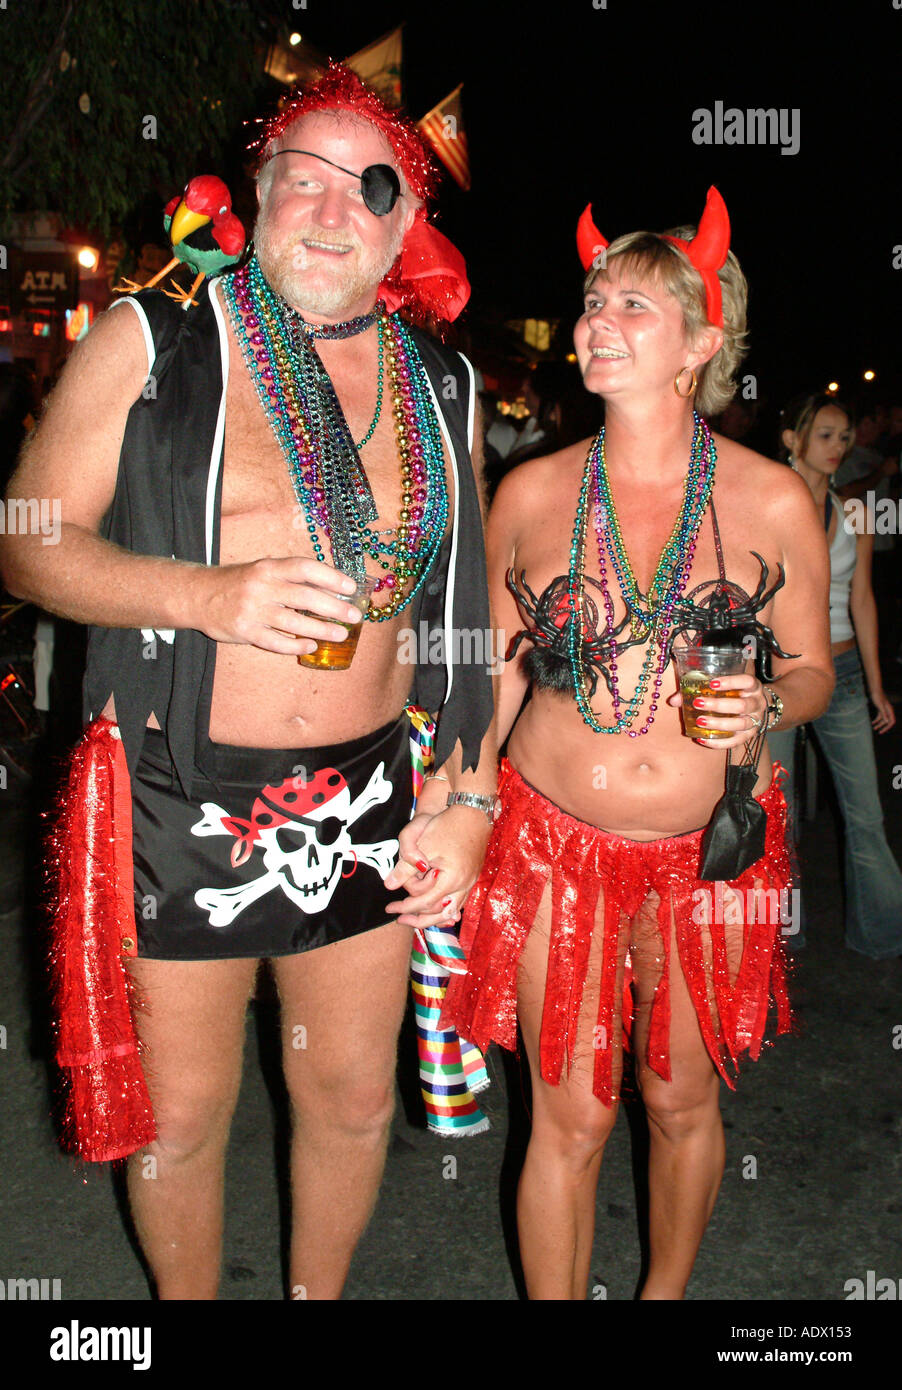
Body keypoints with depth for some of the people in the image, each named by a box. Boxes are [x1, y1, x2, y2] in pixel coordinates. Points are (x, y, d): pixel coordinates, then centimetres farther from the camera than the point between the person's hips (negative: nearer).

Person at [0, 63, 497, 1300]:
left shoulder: (440, 388, 6)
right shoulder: (153, 339, -4)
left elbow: (465, 609, 9)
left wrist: (469, 798, 1)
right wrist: (206, 595, -23)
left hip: (367, 802, 3)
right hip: (179, 808, -3)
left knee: (353, 1095, 18)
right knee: (179, 1117, 13)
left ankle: (318, 1295, 46)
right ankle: (187, 1302, 44)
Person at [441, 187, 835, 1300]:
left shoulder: (774, 501, -5)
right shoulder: (531, 493, -1)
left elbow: (811, 668, 6)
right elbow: (500, 671, 6)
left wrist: (765, 706, -17)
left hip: (707, 849, 1)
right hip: (555, 841, 0)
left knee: (682, 1100, 16)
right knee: (569, 1118, 6)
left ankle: (665, 1292, 44)